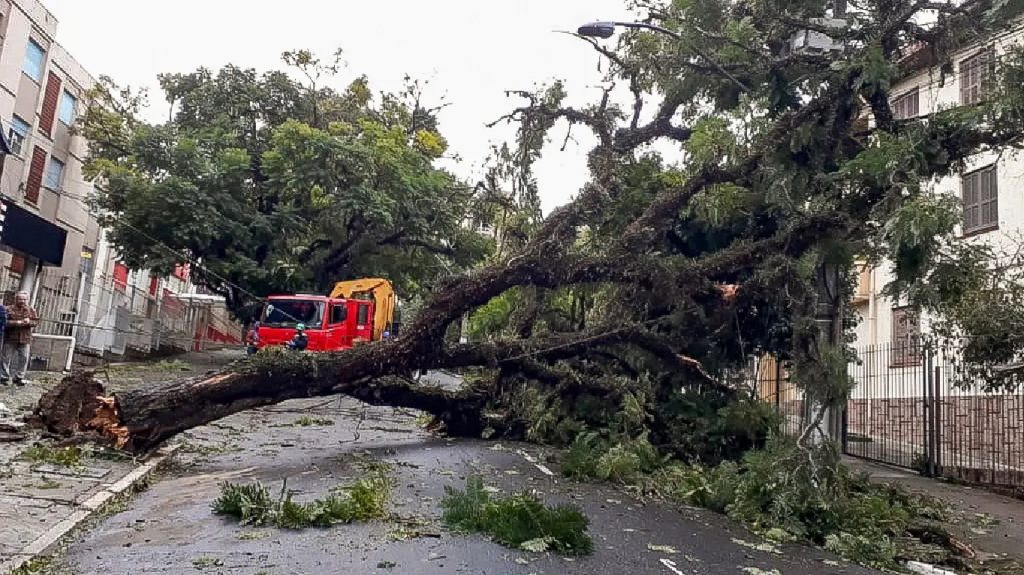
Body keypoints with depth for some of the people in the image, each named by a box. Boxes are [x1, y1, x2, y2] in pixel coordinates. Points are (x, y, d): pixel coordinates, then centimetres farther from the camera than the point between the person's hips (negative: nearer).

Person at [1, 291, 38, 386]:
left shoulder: (31, 311, 10)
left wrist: (29, 322, -20)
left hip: (25, 339, 2)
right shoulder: (9, 310, -1)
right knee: (6, 358, 2)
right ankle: (4, 377, 10)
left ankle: (19, 378, 10)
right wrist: (17, 322, -21)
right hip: (10, 339, -2)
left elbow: (36, 321, 1)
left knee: (23, 359, 2)